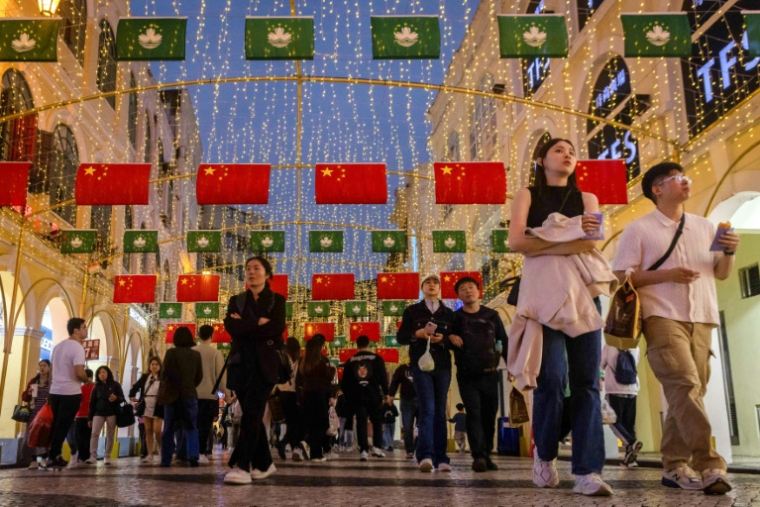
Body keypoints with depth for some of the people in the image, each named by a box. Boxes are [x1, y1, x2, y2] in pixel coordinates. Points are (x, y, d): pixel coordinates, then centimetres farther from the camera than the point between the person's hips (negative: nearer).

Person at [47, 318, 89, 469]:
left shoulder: (58, 346, 13)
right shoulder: (77, 347, -15)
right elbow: (79, 373, -22)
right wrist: (87, 380, -3)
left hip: (55, 391, 8)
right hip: (70, 393, -8)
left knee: (56, 425, 16)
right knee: (63, 427, -1)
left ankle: (53, 455, 21)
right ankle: (53, 458, 1)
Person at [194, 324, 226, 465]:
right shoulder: (216, 353, -6)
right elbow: (221, 374, -6)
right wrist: (225, 392, 6)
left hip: (193, 394, 3)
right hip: (210, 394, -3)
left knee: (196, 424, 12)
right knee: (205, 425, 1)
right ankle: (201, 453, -5)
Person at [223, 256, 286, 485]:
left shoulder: (277, 300, 8)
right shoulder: (236, 301, 16)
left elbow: (277, 328, -10)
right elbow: (231, 327, -3)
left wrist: (245, 326, -6)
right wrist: (258, 323, -10)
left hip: (265, 363, -4)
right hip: (241, 363, 4)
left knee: (252, 413, -14)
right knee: (253, 415, 6)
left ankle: (242, 467, -18)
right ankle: (264, 463, 18)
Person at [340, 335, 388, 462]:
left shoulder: (350, 361, 8)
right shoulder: (376, 358, 1)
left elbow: (345, 382, 9)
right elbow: (383, 377, -3)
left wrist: (348, 397, 16)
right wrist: (386, 393, 2)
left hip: (357, 396, 1)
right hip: (373, 395, -1)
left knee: (361, 423, 3)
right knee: (377, 421, 12)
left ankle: (363, 450, -5)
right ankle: (376, 447, 4)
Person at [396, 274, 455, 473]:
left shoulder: (449, 313, 14)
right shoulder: (412, 311, 10)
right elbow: (400, 337, 6)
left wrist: (443, 339, -11)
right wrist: (417, 334, -13)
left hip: (443, 367, 3)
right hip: (421, 365, -3)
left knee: (440, 412, 5)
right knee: (427, 409, -16)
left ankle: (441, 459, 7)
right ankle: (426, 456, -20)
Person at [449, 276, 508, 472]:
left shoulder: (492, 316, 8)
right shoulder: (455, 317, 4)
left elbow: (504, 342, 9)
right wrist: (450, 337, -13)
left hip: (490, 374, 2)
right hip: (467, 376, -2)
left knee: (489, 415, 5)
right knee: (474, 413, -11)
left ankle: (487, 455, 15)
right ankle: (478, 455, -14)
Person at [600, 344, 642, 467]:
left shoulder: (609, 346, -4)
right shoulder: (635, 348, 7)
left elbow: (601, 365, 9)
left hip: (615, 391, -4)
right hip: (632, 391, 4)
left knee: (615, 421, 3)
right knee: (630, 424, 6)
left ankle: (630, 443, -22)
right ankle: (630, 458, 1)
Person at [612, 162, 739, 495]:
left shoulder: (705, 227, 17)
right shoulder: (639, 230, 2)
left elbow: (721, 274, 20)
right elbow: (622, 277, -3)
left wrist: (728, 253, -1)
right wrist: (666, 275, -14)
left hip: (701, 320, 5)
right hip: (663, 318, -5)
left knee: (686, 393, 3)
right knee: (686, 386, -18)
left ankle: (674, 466, 10)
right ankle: (709, 466, -18)